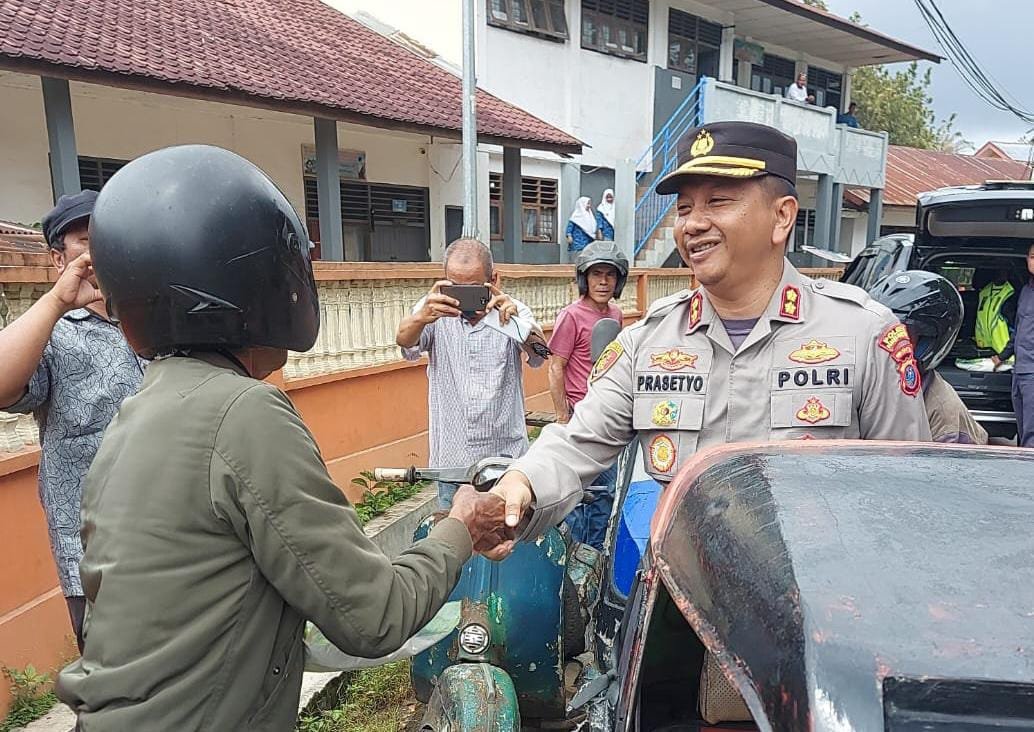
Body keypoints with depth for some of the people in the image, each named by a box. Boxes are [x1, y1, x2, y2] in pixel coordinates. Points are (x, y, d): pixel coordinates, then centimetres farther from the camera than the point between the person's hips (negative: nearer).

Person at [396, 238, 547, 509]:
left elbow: (539, 355, -18)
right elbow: (405, 342, -21)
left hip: (506, 455, 0)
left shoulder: (511, 311, -3)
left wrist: (519, 321, -40)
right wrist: (421, 317, -45)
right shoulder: (435, 310, -3)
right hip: (451, 457, 1)